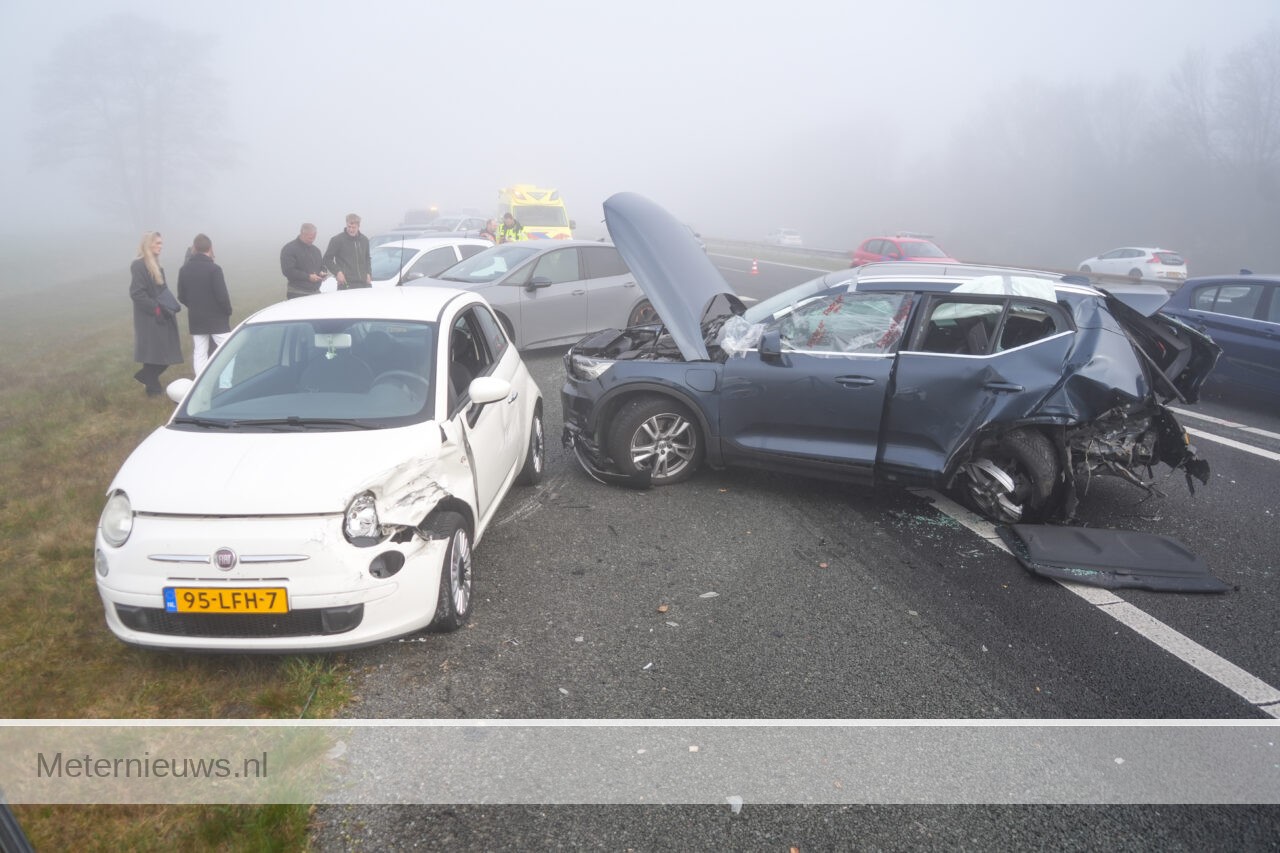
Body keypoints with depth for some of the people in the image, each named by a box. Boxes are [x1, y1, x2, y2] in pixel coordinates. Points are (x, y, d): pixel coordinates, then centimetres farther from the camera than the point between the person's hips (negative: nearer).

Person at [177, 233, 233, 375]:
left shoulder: (184, 269, 2)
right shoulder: (214, 269, -15)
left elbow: (182, 297, 6)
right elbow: (222, 296, -17)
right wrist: (228, 311, -1)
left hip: (196, 319, 5)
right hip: (217, 318, -5)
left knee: (199, 353, 8)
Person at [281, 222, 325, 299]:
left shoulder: (315, 249, 18)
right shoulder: (289, 249, -6)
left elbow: (322, 265, 28)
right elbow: (288, 270, -15)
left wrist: (322, 273, 2)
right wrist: (308, 277, -20)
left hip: (316, 292, 7)